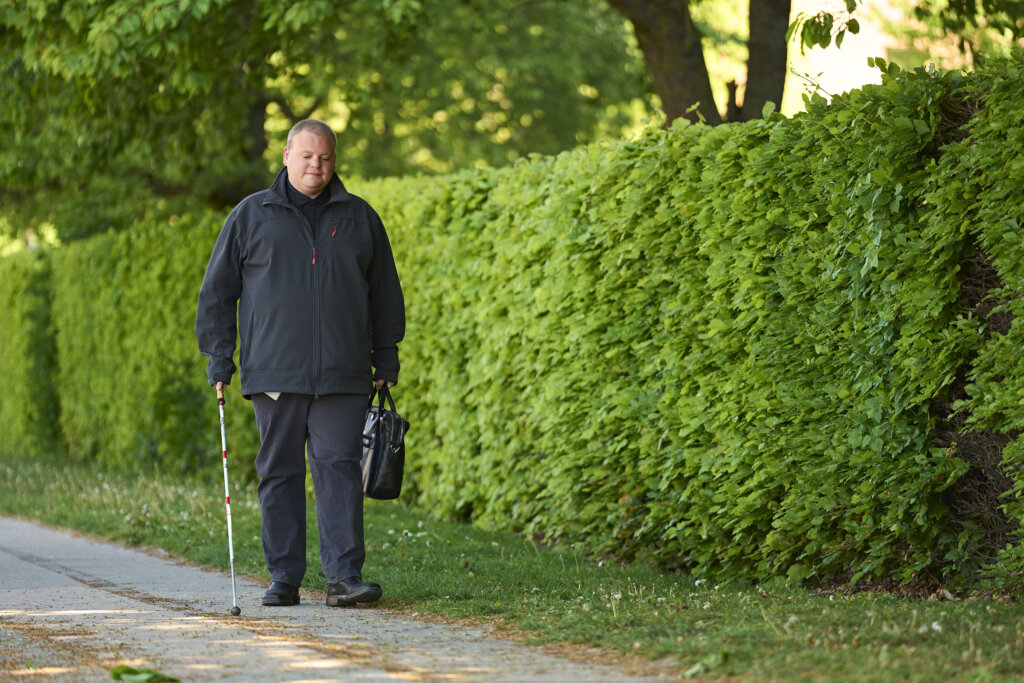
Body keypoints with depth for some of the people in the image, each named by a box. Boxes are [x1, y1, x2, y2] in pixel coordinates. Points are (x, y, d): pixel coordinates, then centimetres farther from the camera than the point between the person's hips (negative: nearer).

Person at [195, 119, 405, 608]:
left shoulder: (359, 218, 12)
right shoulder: (250, 216, 8)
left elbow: (384, 293, 17)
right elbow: (217, 291, 10)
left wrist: (386, 360, 12)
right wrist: (218, 358, 3)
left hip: (342, 377, 0)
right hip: (274, 373, 0)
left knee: (339, 467, -7)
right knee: (279, 474, 2)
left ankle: (345, 577, -10)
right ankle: (284, 580, 8)